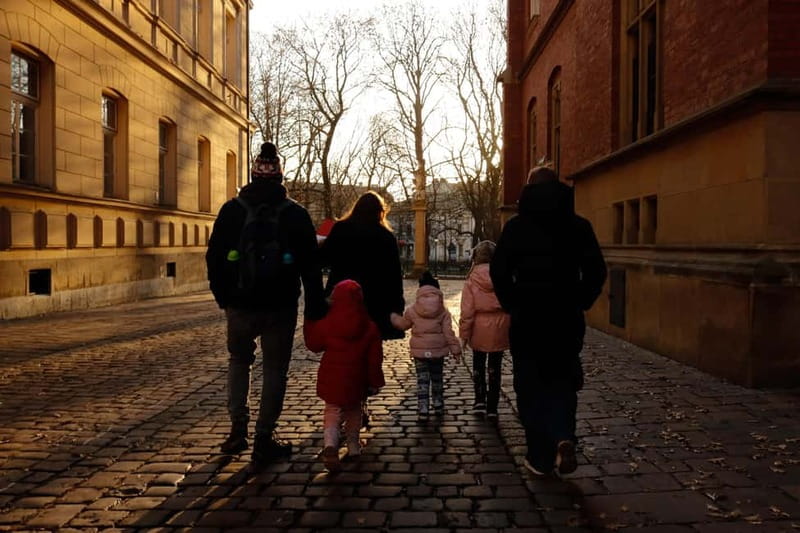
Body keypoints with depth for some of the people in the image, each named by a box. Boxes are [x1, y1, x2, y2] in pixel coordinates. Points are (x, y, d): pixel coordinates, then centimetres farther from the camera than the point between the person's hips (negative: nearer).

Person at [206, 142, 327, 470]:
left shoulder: (231, 210, 1)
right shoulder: (296, 214, -2)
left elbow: (214, 257, 2)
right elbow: (310, 266, -4)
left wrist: (223, 296, 11)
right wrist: (314, 307, 0)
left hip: (240, 304, 2)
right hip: (280, 306, -1)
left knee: (239, 361, 21)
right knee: (274, 369, 8)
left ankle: (238, 430, 17)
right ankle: (264, 440, 10)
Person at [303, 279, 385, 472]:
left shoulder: (326, 323, -10)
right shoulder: (370, 327, -6)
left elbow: (314, 344, 5)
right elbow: (374, 358, -3)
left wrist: (308, 324, 18)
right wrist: (375, 382, 6)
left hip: (331, 378, -1)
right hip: (356, 380, 1)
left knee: (333, 412, 8)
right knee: (354, 411, 22)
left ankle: (330, 443, -16)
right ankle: (353, 446, 27)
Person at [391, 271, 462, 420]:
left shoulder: (411, 310, -6)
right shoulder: (443, 311, -6)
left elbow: (402, 324, 11)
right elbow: (448, 333, -7)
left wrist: (392, 316, 31)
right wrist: (456, 350, 0)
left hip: (419, 352, -1)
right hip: (438, 351, 1)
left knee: (422, 380, 7)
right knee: (437, 379, 18)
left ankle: (422, 410, 3)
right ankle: (438, 406, 27)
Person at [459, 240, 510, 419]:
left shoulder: (472, 280, -11)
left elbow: (467, 310, -11)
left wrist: (464, 332, -2)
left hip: (479, 329, -1)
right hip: (500, 330, 1)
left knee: (478, 365, 20)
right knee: (494, 368, 13)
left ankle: (480, 400, 18)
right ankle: (492, 408, 17)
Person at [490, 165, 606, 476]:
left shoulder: (516, 226, -2)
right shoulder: (579, 226, 2)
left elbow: (499, 271, -6)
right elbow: (596, 270, -2)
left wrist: (512, 305, 4)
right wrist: (580, 303, 8)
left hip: (527, 319, -1)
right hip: (567, 320, 2)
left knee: (531, 387, 8)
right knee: (562, 382, 15)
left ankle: (541, 457, 12)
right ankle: (563, 438, -7)